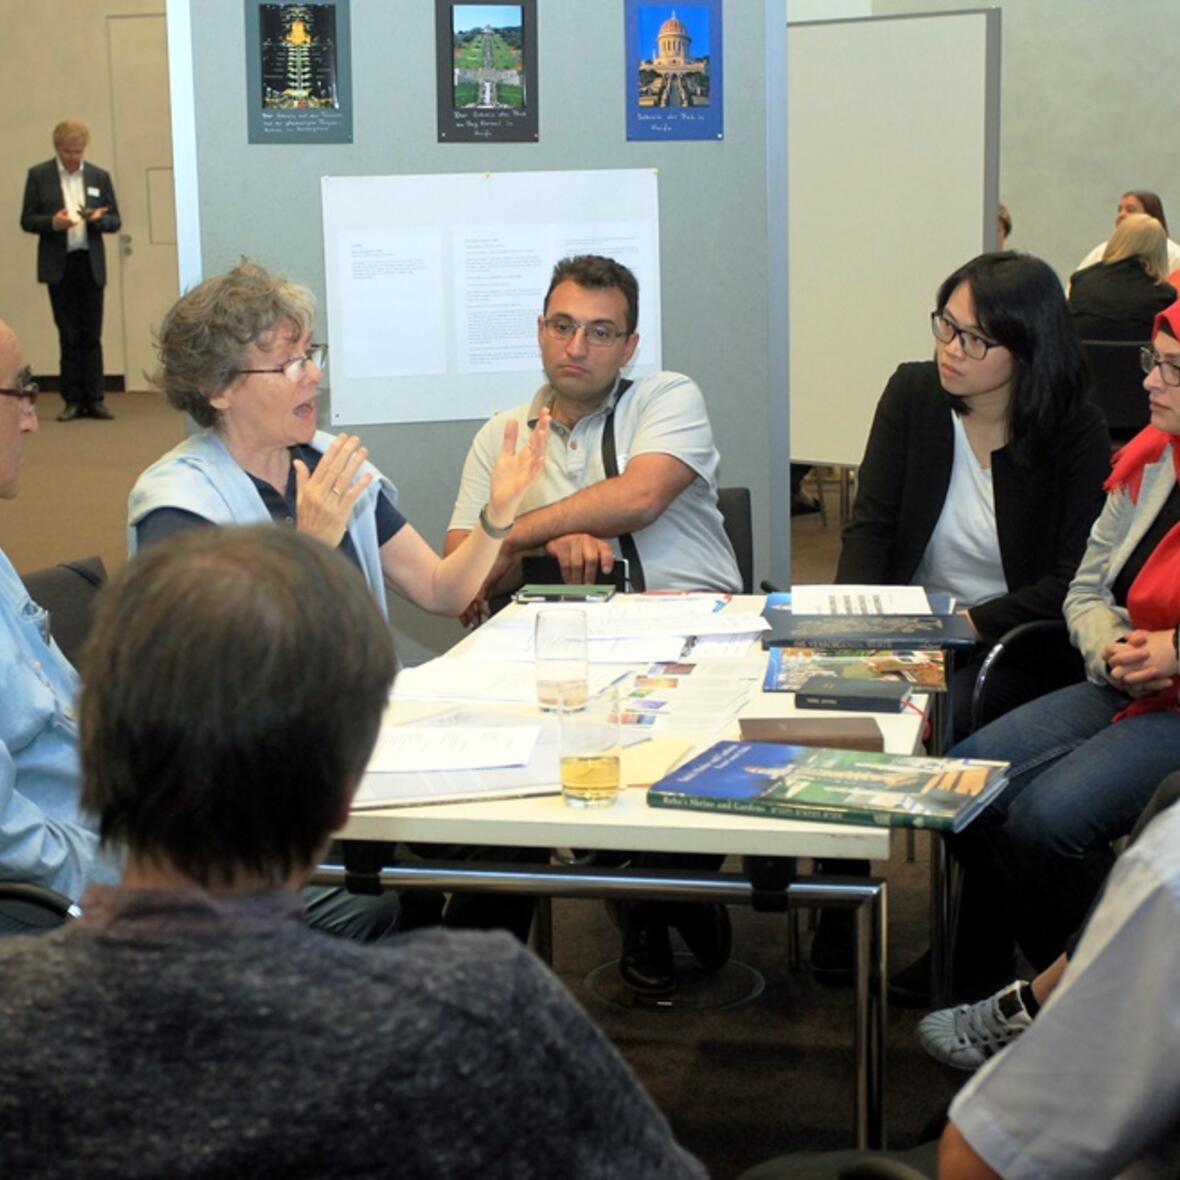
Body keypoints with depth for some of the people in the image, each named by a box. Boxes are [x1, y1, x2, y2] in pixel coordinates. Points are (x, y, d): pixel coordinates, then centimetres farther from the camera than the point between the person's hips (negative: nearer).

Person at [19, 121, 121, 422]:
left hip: (91, 264, 1)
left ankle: (94, 399, 3)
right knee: (69, 336, 1)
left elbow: (115, 222, 10)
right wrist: (52, 222, -17)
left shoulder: (100, 176, 9)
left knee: (92, 335, 0)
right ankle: (73, 400, 6)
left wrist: (98, 218, -12)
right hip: (59, 265, -1)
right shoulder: (39, 175, 4)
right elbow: (27, 220, 2)